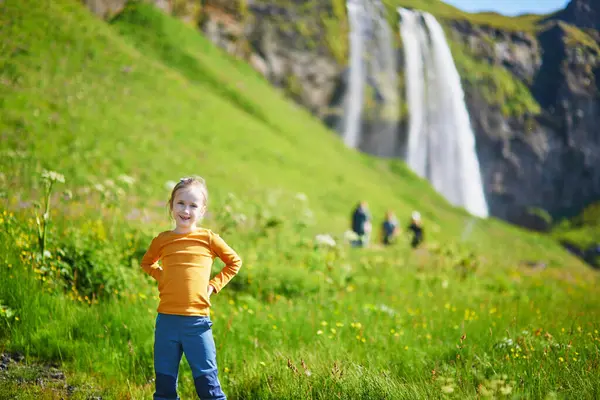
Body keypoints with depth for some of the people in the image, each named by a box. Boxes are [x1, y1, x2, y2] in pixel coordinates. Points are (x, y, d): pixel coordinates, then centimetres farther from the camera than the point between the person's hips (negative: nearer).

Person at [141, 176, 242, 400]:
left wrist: (214, 285, 3)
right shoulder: (162, 240, 5)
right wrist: (161, 277, 9)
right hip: (167, 321, 2)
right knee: (164, 382, 9)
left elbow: (235, 262, 14)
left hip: (197, 322, -2)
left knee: (207, 381, 0)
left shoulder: (208, 239, 0)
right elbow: (147, 262, 26)